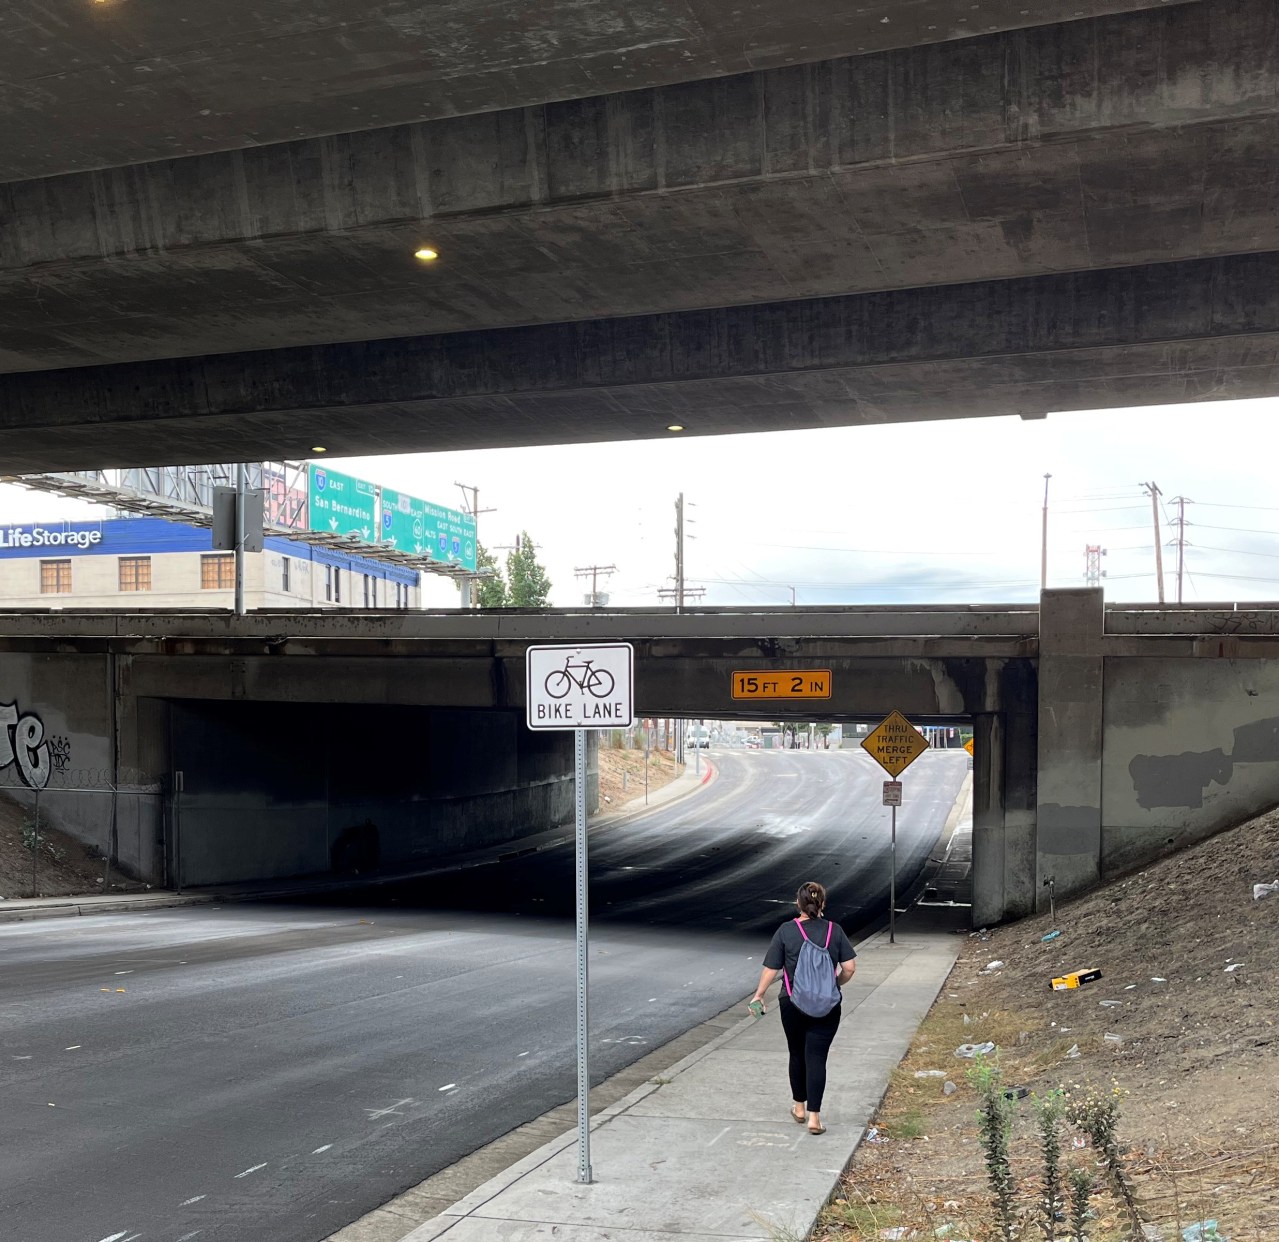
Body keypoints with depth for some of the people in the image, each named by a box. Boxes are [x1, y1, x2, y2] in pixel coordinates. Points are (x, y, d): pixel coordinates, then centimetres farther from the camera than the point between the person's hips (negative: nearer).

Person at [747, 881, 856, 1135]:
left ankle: (799, 1107, 32)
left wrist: (758, 995, 8)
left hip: (793, 1003, 0)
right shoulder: (834, 930, -2)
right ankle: (814, 1116, -5)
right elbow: (849, 966, -2)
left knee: (797, 1054, 18)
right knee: (816, 1057, 0)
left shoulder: (786, 931, -7)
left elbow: (771, 968, -5)